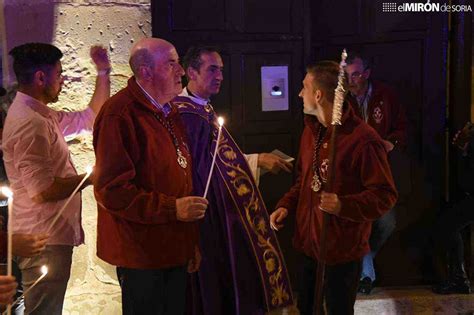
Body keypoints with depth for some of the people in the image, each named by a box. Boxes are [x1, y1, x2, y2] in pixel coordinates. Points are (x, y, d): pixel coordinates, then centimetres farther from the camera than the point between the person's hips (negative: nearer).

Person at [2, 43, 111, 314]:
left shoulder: (41, 115, 10)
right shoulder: (29, 123, -22)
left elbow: (91, 118, 18)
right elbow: (43, 190, -27)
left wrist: (103, 72, 14)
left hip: (51, 235, 10)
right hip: (45, 241, -10)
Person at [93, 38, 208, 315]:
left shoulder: (169, 112, 12)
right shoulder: (120, 114, -18)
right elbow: (111, 190, -21)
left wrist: (192, 241, 16)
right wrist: (172, 208, -23)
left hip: (175, 248, 8)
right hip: (141, 252, -8)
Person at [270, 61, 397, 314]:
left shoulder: (363, 139, -20)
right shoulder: (311, 132, 7)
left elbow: (385, 194, -18)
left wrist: (343, 206, -33)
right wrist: (286, 205, 3)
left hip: (342, 252, -7)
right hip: (308, 245, 7)